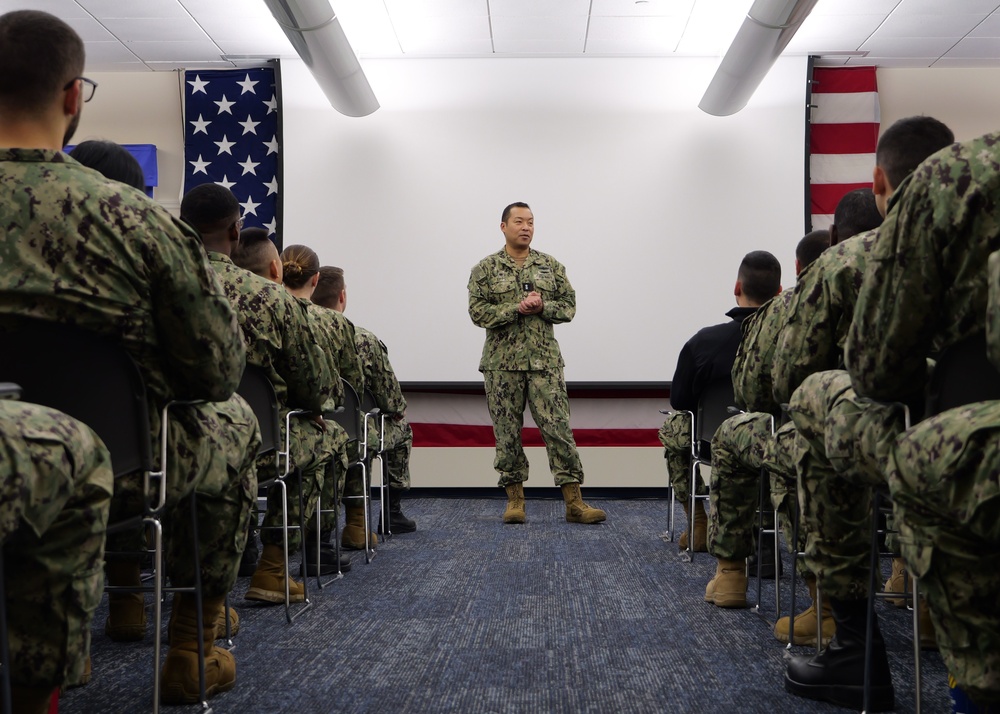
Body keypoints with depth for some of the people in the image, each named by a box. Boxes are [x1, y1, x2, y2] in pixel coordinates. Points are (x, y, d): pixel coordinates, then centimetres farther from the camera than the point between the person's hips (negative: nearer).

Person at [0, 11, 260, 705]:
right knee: (236, 422, 28)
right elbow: (219, 371, -18)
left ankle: (124, 597, 46)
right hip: (118, 472, -4)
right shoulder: (135, 219, -25)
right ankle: (191, 647, 29)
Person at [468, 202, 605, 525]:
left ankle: (574, 502, -3)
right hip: (502, 362, -1)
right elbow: (478, 312, -6)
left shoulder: (551, 266, 10)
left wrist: (542, 307, -12)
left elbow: (568, 306, 7)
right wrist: (517, 308, -16)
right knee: (507, 432, 4)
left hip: (545, 361, 1)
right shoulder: (485, 269, 3)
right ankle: (514, 499, 16)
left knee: (558, 428, -4)